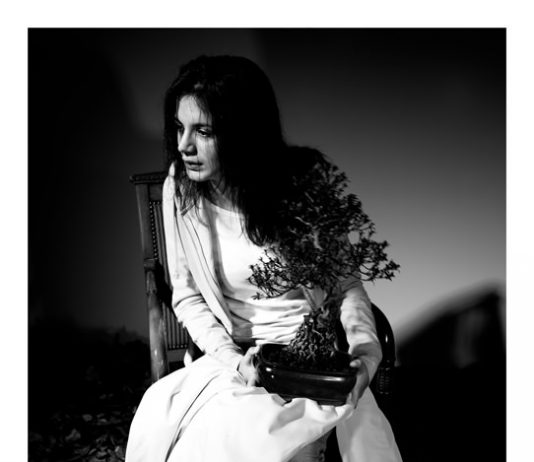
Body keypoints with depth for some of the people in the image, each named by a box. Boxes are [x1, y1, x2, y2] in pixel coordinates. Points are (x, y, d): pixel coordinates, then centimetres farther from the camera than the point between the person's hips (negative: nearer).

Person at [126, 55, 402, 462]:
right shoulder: (181, 189, -8)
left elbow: (346, 280, -4)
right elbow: (187, 295, 0)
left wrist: (365, 348, -22)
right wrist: (231, 360, -15)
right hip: (234, 356, 3)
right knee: (158, 426, -21)